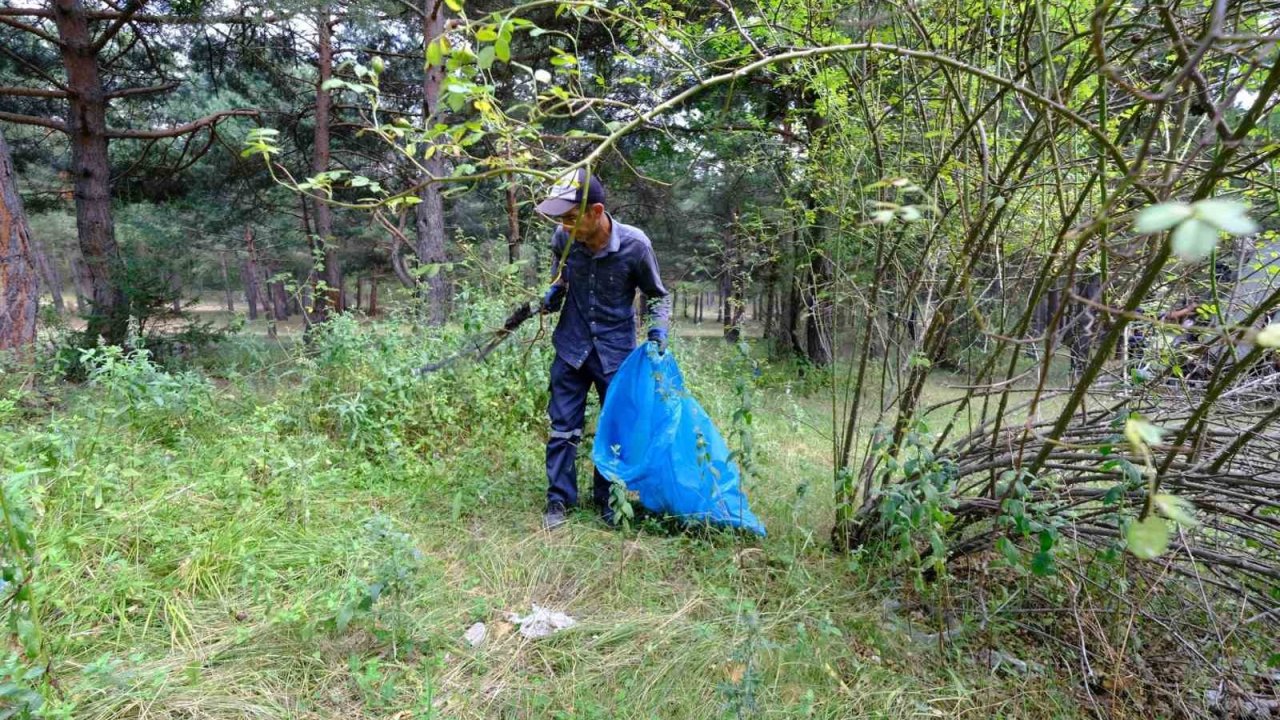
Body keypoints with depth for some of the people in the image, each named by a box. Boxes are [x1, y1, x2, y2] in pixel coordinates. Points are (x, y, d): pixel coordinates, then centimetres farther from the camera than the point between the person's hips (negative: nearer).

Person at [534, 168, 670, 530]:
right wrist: (553, 293, -7)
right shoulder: (563, 238, -12)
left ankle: (608, 500, 27)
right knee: (563, 427, 6)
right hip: (571, 346, 2)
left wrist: (658, 327, -21)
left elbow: (657, 295, -4)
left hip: (616, 350, -2)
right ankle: (559, 500, 21)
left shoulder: (634, 244, -20)